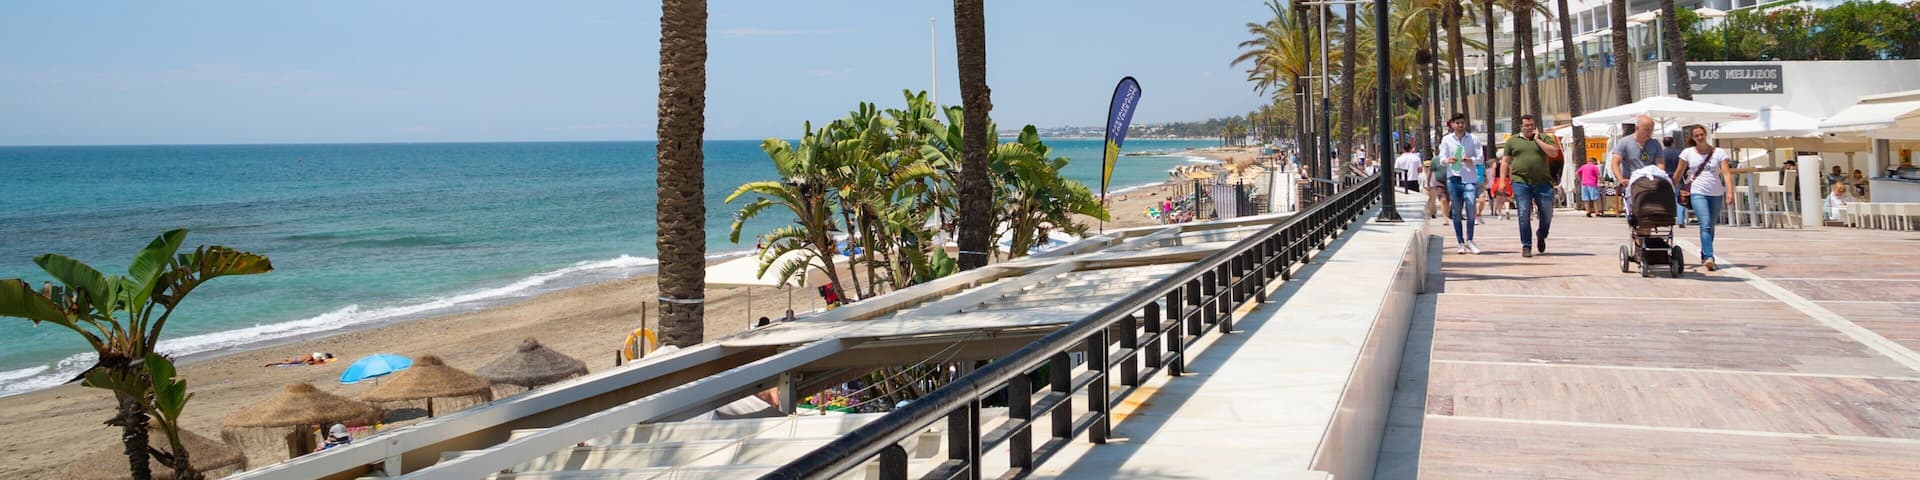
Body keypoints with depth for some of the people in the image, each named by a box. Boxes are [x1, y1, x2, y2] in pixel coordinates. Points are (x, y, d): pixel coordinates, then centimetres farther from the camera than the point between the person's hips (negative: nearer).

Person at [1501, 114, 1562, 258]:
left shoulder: (1543, 139, 11)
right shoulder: (1512, 141, 12)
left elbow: (1553, 152, -5)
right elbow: (1505, 161, 11)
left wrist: (1537, 139, -4)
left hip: (1542, 182, 1)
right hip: (1521, 182, -1)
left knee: (1547, 214, 4)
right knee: (1524, 215, -6)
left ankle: (1541, 235, 32)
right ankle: (1526, 246, 0)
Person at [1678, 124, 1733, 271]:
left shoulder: (1719, 152, 4)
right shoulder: (1688, 153, 4)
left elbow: (1726, 173, -5)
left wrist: (1730, 191, -17)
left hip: (1716, 194, 2)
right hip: (1698, 193, -2)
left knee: (1710, 226, 10)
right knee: (1705, 224, -18)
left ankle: (1704, 256, 25)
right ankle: (1709, 257, -26)